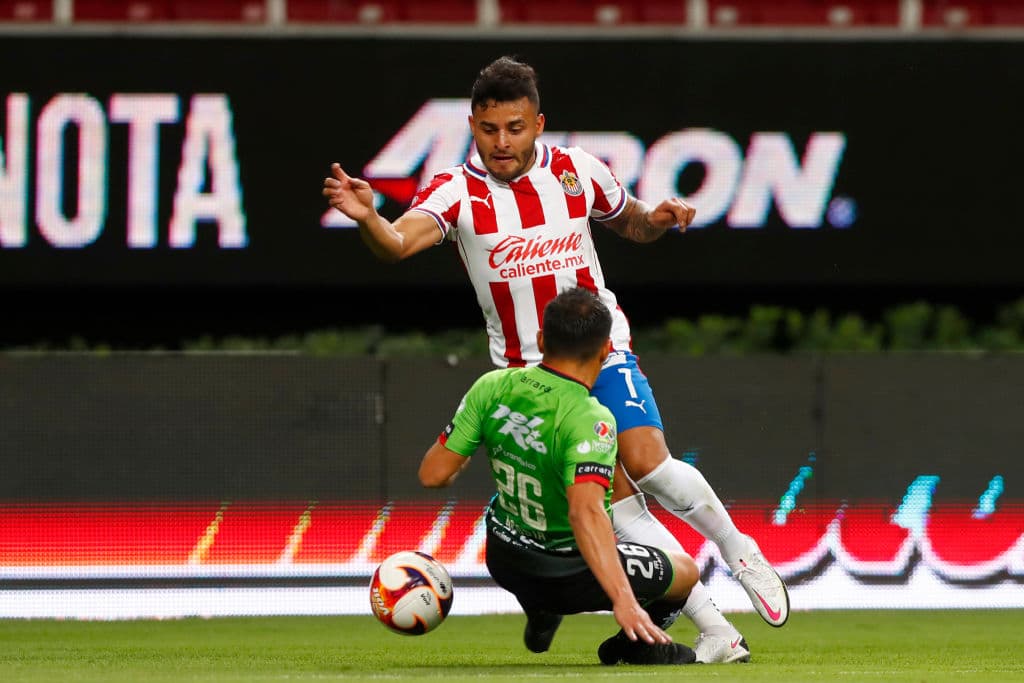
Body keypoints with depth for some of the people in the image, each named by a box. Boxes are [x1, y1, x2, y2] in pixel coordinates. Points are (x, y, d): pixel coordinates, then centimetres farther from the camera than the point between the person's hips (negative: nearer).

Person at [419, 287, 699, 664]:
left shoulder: (490, 388, -16)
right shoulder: (589, 420, -32)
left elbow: (433, 474, -12)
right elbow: (586, 511, -45)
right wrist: (623, 600, -50)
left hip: (505, 563, 6)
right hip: (572, 577, -6)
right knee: (685, 571, 18)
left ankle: (539, 617, 40)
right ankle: (638, 642, -2)